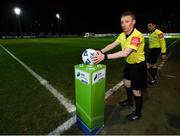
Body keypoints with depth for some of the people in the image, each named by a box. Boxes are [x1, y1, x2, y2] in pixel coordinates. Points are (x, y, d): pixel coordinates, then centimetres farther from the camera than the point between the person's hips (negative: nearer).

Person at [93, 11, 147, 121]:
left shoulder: (137, 35, -30)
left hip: (138, 66, -8)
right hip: (129, 64, 8)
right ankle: (129, 101, 49)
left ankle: (138, 113, 27)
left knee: (136, 91, 2)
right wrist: (100, 52, -23)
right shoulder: (123, 35, -3)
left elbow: (125, 53, -40)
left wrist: (105, 57, -46)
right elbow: (112, 45, -6)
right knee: (127, 82, 23)